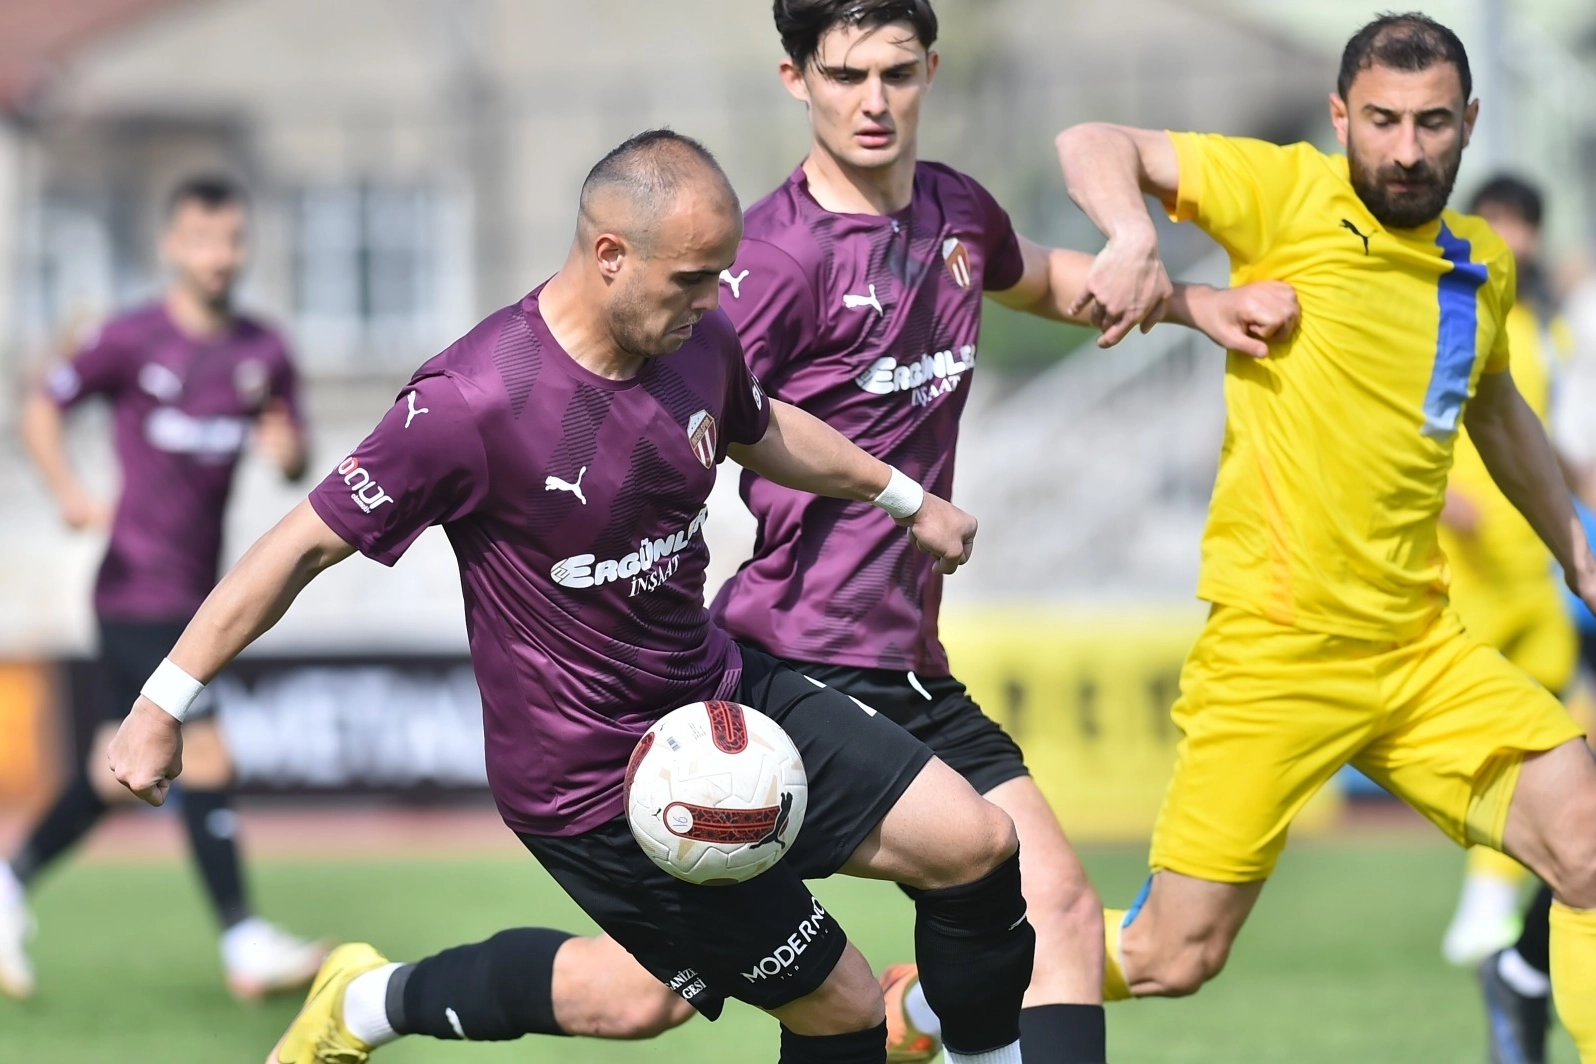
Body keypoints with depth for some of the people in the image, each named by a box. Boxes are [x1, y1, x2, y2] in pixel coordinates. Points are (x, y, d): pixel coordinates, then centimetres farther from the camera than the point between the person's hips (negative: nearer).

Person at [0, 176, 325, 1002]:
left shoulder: (263, 352, 8)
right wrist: (69, 491, -16)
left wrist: (288, 450, -10)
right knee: (204, 755, -13)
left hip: (197, 586, 6)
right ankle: (245, 945, -10)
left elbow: (296, 462, 14)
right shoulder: (135, 339, -7)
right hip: (141, 585, -6)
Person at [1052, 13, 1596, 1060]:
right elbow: (1095, 144, -7)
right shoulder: (1291, 196, -6)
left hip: (1420, 647, 5)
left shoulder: (1484, 265, 10)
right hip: (1275, 649, -5)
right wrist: (1134, 238, -27)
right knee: (1171, 958, -2)